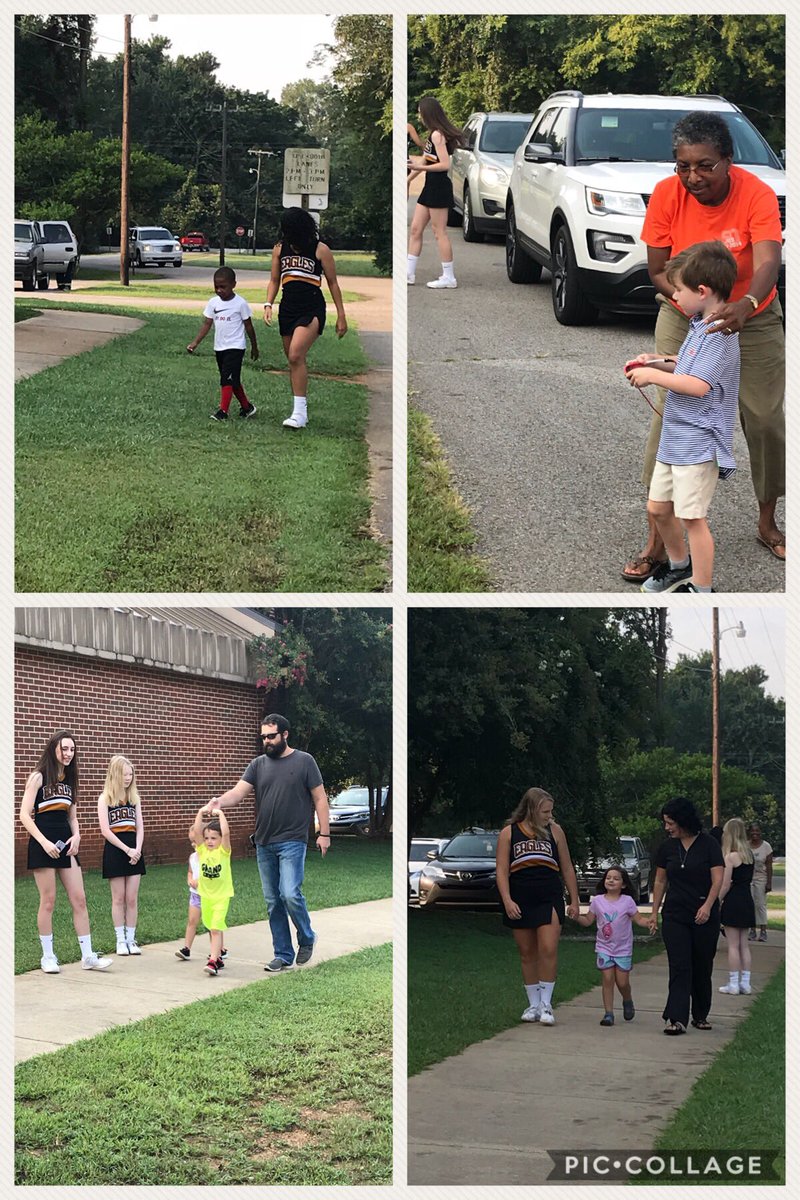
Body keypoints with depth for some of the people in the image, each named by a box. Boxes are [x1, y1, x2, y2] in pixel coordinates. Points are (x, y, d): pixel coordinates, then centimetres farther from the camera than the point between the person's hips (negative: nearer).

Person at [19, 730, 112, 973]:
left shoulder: (69, 780, 14)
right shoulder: (38, 777, -5)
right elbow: (24, 815, -10)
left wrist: (76, 835, 0)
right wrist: (44, 842, -18)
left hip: (66, 844, 6)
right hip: (43, 843, -6)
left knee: (79, 900, 1)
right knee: (48, 901, -2)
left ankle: (87, 956, 3)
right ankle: (48, 956, 8)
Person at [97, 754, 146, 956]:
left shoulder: (134, 797, 10)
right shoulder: (105, 798, -2)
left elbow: (140, 827, 8)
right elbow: (105, 830, -10)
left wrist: (137, 849, -8)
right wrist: (127, 850, -14)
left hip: (133, 851, 3)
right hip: (114, 850, -3)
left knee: (132, 899, 3)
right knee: (119, 899, 2)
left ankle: (131, 939, 8)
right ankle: (121, 940, 8)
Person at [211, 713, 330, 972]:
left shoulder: (304, 761, 0)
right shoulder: (258, 765, 9)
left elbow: (320, 799, 1)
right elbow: (239, 792, -3)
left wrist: (324, 833, -4)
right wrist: (220, 802, -24)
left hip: (292, 842, -5)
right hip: (264, 843, 5)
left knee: (290, 894, -17)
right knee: (273, 902, 7)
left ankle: (306, 939, 8)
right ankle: (283, 955, 14)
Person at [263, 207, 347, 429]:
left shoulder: (320, 250, -4)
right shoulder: (280, 249, 9)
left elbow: (333, 283, 2)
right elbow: (274, 280, 16)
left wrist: (341, 316, 1)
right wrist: (268, 304, -1)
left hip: (312, 310, -6)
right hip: (288, 308, 6)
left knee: (296, 355, -23)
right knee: (294, 361, 10)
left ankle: (299, 412, -23)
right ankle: (300, 411, 21)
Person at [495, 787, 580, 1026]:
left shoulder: (554, 831, 6)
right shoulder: (509, 833, 2)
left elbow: (567, 868, 13)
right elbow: (502, 871, -1)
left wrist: (574, 901, 11)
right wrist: (507, 901, -14)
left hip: (550, 899, 0)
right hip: (520, 902, 0)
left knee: (548, 950, -13)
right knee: (527, 954, 7)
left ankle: (546, 1005, -6)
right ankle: (533, 1005, 17)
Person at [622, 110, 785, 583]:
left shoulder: (757, 195, -25)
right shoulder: (667, 195, -19)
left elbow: (768, 263, -39)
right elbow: (659, 270, -12)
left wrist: (745, 305, -59)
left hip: (752, 319, 0)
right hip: (683, 319, 1)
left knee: (766, 419, 3)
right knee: (669, 417, -10)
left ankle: (768, 522, 26)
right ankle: (658, 540, -5)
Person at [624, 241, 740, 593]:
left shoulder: (719, 333, -20)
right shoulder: (698, 325, 10)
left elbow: (698, 385, -27)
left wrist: (654, 375, -16)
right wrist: (657, 364, 8)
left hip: (698, 443, -10)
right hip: (675, 438, 10)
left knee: (691, 518, -5)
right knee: (658, 508, 19)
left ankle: (700, 590, 3)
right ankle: (679, 567, 39)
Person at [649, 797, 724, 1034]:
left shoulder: (709, 845, -4)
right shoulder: (667, 848, 7)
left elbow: (717, 879, -10)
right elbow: (660, 881, 14)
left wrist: (707, 906, -23)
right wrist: (654, 913, 12)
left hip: (704, 916, -2)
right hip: (675, 915, 2)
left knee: (702, 967, 6)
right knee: (679, 967, -9)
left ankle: (700, 1016, 22)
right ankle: (676, 1019, -16)